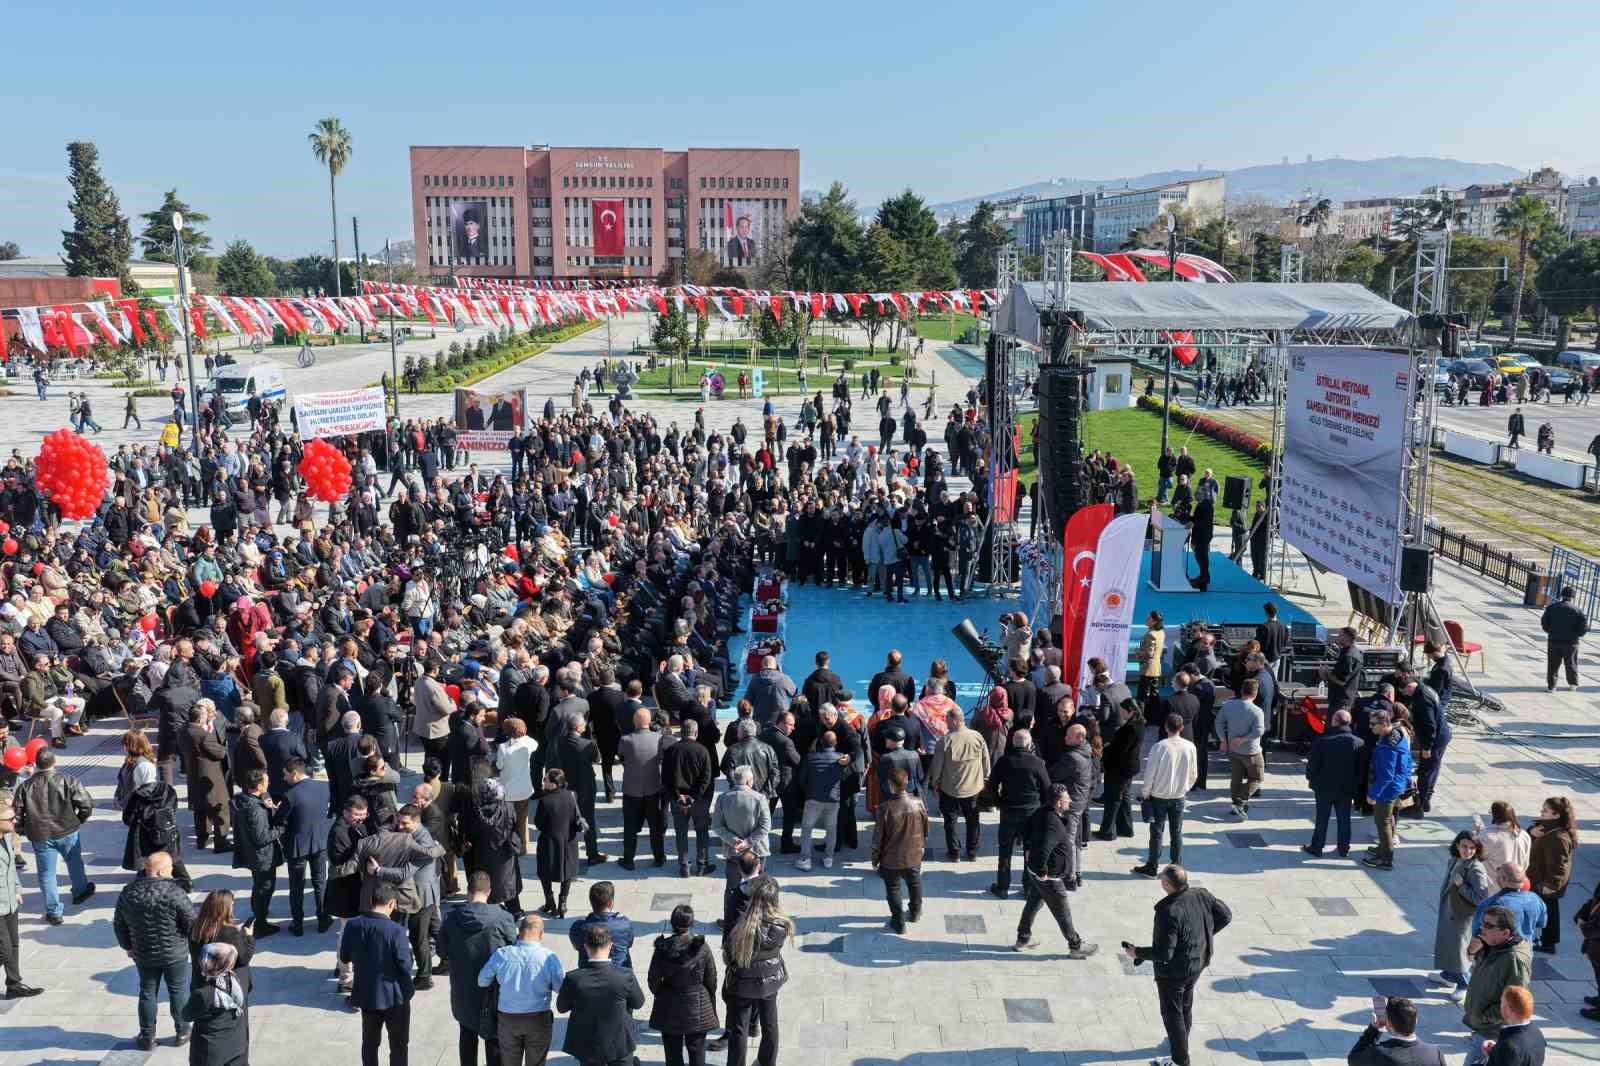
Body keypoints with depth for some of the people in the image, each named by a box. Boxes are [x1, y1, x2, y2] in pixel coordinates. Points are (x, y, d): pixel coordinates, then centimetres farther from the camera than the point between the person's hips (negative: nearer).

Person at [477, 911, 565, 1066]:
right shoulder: (549, 957, -20)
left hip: (507, 1018, 2)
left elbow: (482, 982, 0)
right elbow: (562, 988, -12)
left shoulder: (500, 954, -13)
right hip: (539, 1019, -2)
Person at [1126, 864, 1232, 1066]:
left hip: (1173, 972, -8)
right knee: (1186, 1006, 29)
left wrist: (1138, 953, -14)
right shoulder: (1202, 895, -14)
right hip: (1198, 964, 8)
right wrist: (1206, 934, 14)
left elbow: (1163, 953, -30)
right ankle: (1181, 1041, 50)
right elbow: (1225, 915, 3)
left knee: (1172, 1013, 12)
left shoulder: (1169, 912, -34)